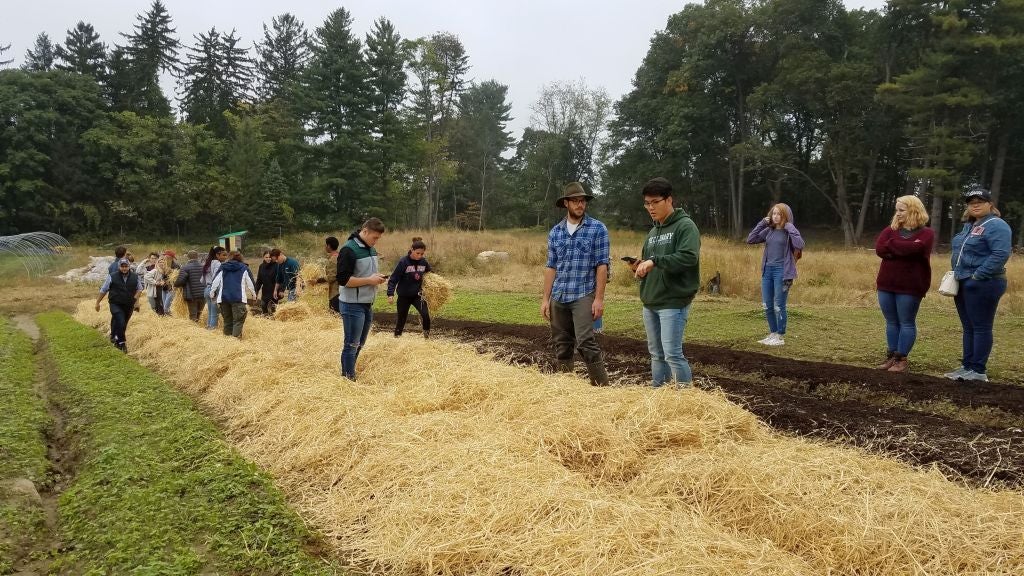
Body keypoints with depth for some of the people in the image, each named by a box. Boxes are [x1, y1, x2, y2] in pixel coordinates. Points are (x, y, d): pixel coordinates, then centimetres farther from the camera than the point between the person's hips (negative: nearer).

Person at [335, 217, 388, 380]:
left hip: (367, 304, 9)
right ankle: (348, 379, 7)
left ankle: (349, 374, 28)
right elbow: (343, 279, -22)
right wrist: (369, 280, -20)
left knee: (359, 344, 16)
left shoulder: (371, 249, 10)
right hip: (353, 305, -9)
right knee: (351, 345, -1)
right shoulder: (349, 250, -17)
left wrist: (378, 277, 2)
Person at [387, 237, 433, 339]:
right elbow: (393, 279, -16)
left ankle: (427, 336, 2)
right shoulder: (403, 262, -17)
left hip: (417, 295, 3)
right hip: (404, 296, -3)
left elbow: (429, 273, 16)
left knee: (426, 314, -16)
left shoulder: (424, 262, -5)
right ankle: (396, 337, 28)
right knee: (401, 319, 8)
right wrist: (390, 294, -24)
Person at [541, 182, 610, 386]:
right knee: (562, 345, 10)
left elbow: (602, 266, -6)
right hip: (558, 297, 5)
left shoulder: (598, 229, -3)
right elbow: (551, 267, 12)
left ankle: (602, 386, -8)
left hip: (583, 295, -5)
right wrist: (546, 299, 7)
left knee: (586, 343, -15)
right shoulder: (555, 232, 9)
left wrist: (599, 298, -12)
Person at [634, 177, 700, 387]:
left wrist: (654, 261, -25)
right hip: (650, 302, 8)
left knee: (672, 354, -11)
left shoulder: (685, 226, -6)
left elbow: (689, 257, -22)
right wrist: (641, 268, 2)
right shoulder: (653, 232, 18)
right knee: (656, 354, 13)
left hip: (673, 302, -8)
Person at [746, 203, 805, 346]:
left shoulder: (789, 231, -5)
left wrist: (790, 228, -16)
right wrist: (761, 223, 2)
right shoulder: (768, 231, 9)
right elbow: (750, 240, 7)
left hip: (782, 271, -6)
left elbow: (800, 245, -22)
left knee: (779, 306, -2)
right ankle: (773, 334, 24)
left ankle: (781, 337, 10)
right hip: (767, 270, 6)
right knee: (767, 306, 10)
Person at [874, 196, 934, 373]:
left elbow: (913, 248, -23)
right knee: (891, 322, 10)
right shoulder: (891, 230, 9)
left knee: (906, 323, 3)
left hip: (910, 286, -4)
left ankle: (902, 358, 8)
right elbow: (879, 249, -7)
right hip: (886, 284, 5)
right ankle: (892, 356, 18)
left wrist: (892, 245, -9)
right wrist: (904, 248, -14)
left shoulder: (925, 233, -3)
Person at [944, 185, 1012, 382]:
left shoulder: (996, 225, -11)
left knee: (981, 327, -3)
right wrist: (958, 275, 14)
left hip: (983, 285, -9)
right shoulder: (969, 225, 16)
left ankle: (978, 371, 1)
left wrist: (978, 275, -22)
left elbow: (1001, 254, -22)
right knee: (968, 328, 13)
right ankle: (968, 366, 20)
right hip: (964, 284, 9)